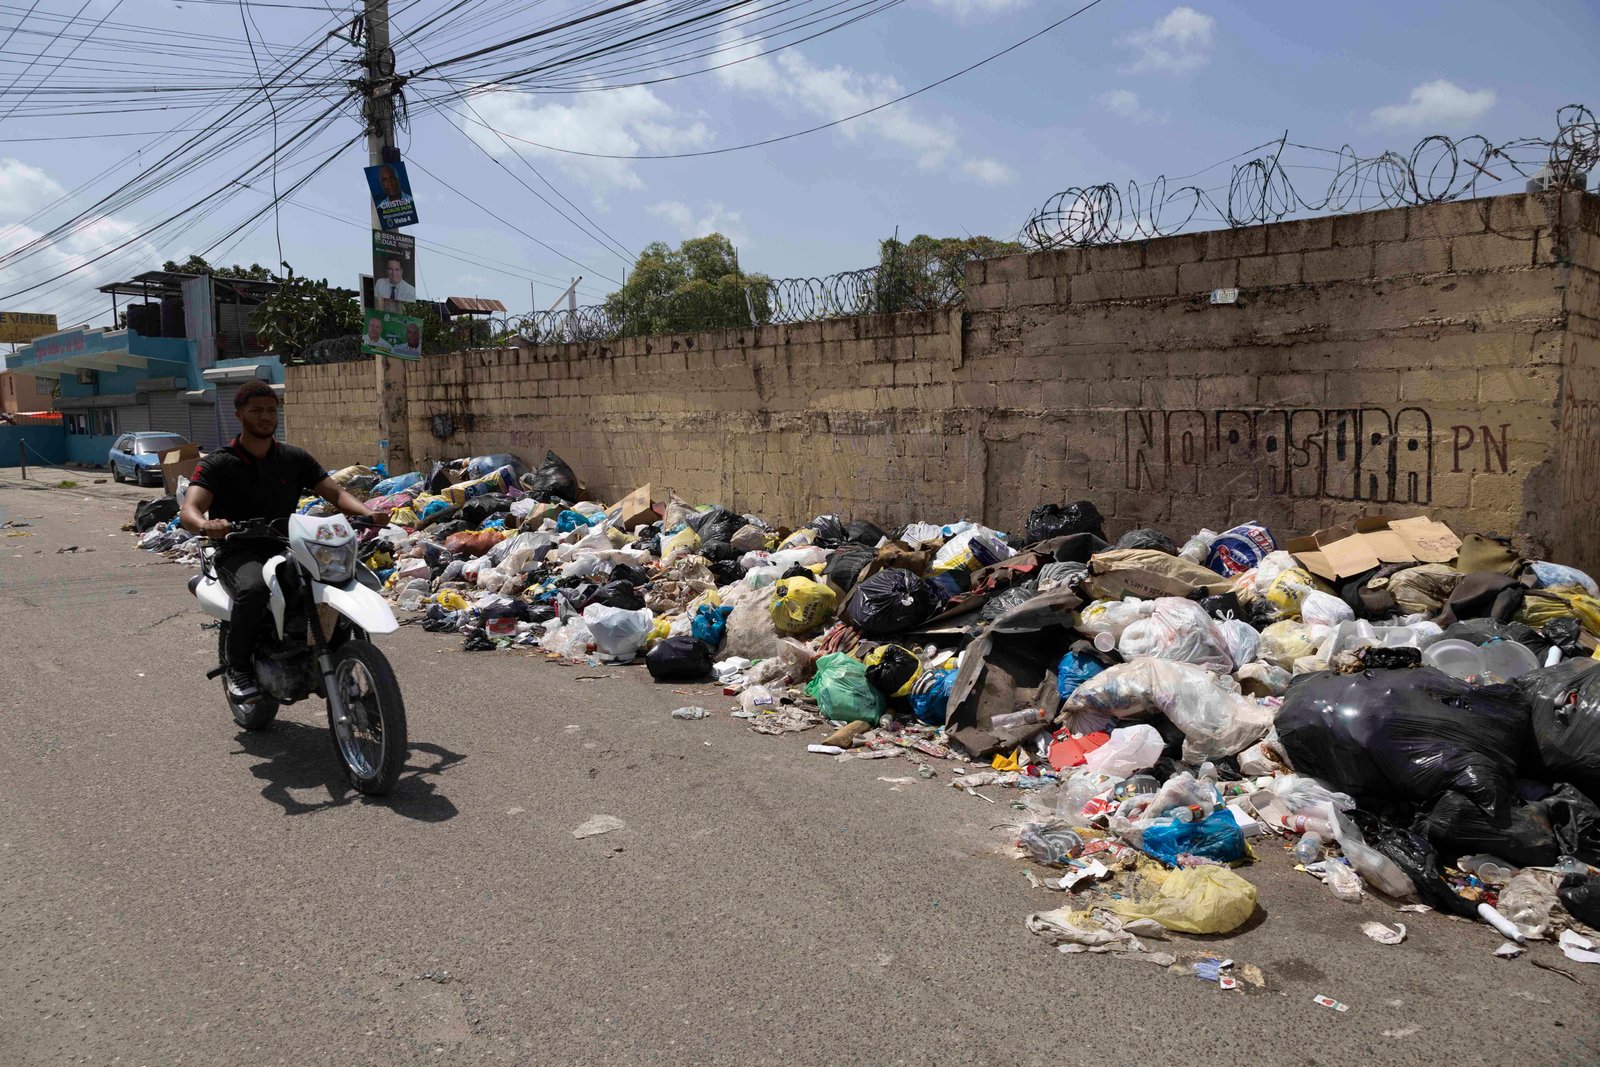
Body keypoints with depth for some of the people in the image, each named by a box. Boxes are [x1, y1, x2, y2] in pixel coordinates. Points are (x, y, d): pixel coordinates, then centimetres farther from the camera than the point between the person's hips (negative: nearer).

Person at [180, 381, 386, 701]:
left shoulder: (295, 458, 13)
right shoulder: (218, 464, 0)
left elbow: (335, 491, 4)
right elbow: (189, 510, -14)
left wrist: (367, 512, -18)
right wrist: (206, 526, -40)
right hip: (239, 554, -3)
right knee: (253, 590, -39)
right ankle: (238, 668, -14)